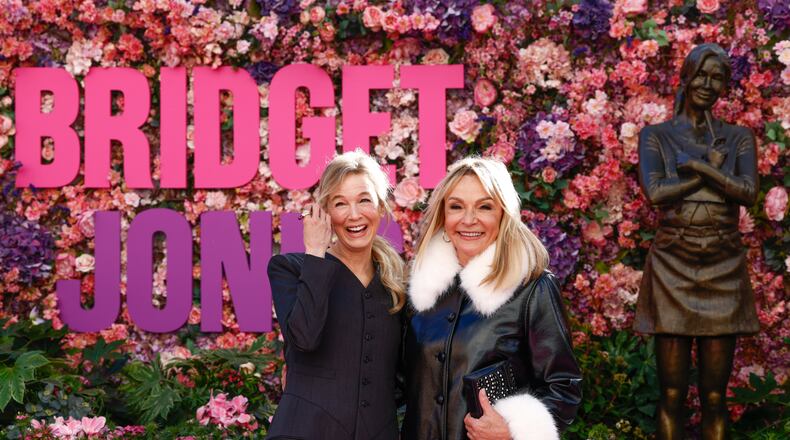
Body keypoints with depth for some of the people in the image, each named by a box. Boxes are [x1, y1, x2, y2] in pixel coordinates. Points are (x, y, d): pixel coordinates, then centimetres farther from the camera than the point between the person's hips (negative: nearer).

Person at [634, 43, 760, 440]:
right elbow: (655, 194, -12)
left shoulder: (739, 138, 10)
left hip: (724, 273, 2)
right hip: (672, 271, -1)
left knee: (714, 396, 3)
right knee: (672, 393, -1)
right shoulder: (655, 136, 5)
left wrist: (697, 165, -13)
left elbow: (748, 193, -8)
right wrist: (714, 172, -8)